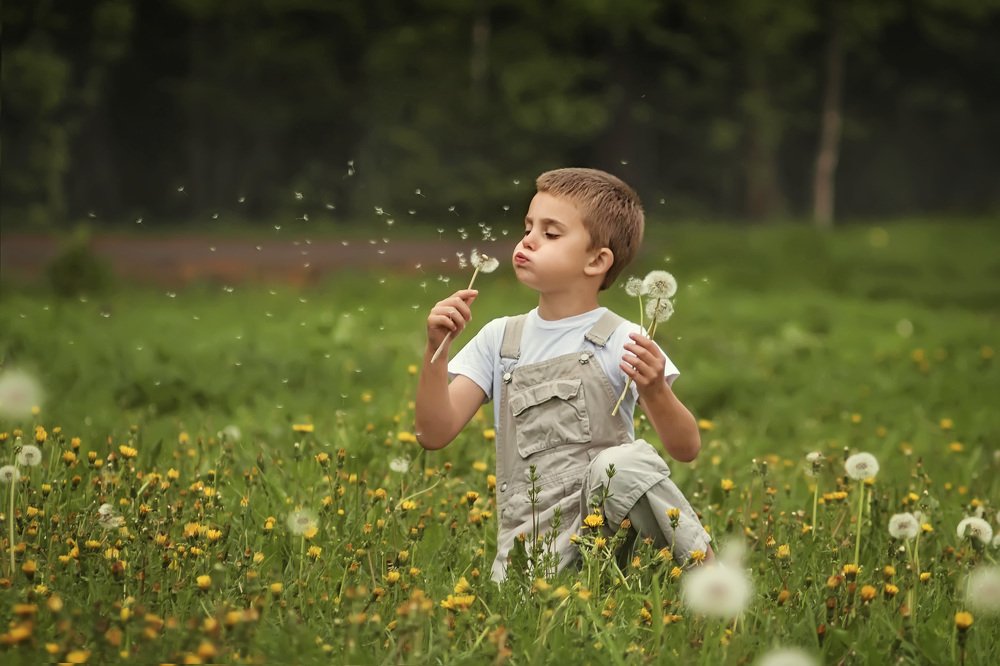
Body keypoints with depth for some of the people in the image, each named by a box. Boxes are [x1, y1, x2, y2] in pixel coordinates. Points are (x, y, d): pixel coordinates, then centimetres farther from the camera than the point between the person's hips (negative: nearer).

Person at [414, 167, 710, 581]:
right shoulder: (499, 339, 11)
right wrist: (436, 350, -9)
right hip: (532, 545, -1)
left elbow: (686, 449, -4)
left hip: (607, 520, 1)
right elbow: (435, 434, 4)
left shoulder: (620, 342, 0)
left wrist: (654, 392, -24)